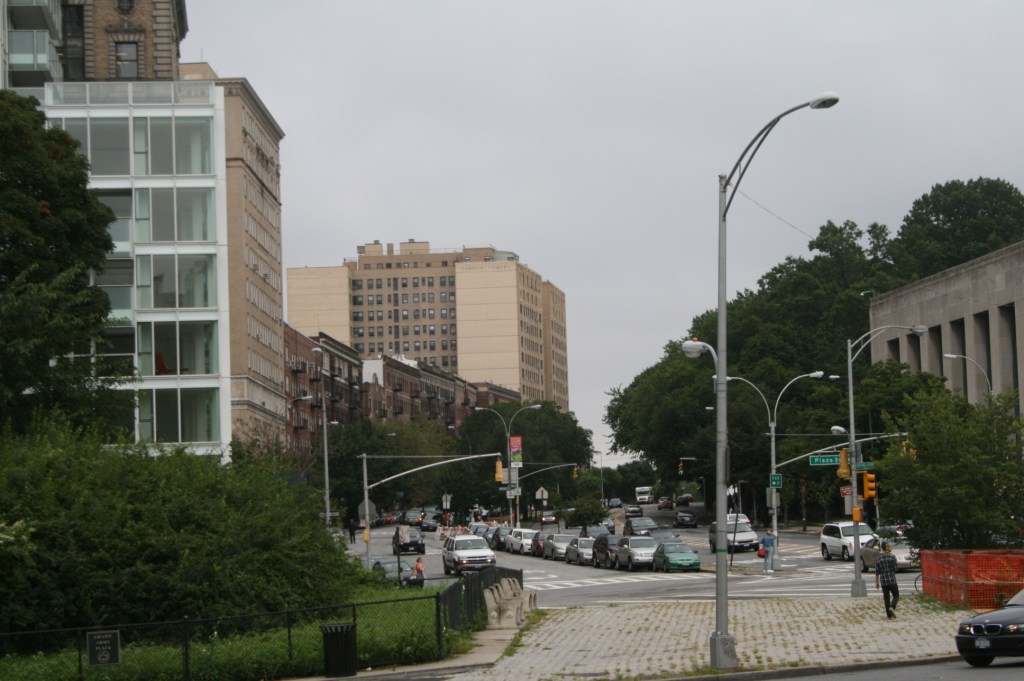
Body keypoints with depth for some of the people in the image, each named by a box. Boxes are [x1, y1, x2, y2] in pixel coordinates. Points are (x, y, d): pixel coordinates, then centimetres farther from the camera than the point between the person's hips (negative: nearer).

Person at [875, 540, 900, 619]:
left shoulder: (878, 559, 3)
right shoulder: (892, 557, -9)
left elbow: (877, 572, 5)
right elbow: (895, 569, -6)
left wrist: (877, 582, 12)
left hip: (883, 581, 4)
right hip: (892, 580, -4)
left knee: (886, 598, 9)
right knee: (896, 596, 10)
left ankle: (889, 615, 9)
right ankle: (892, 607, -16)